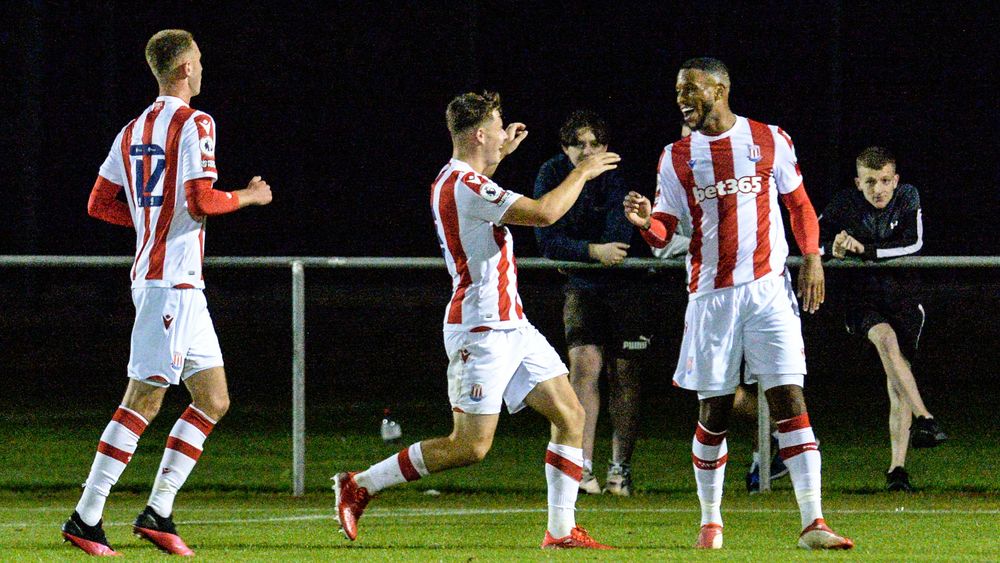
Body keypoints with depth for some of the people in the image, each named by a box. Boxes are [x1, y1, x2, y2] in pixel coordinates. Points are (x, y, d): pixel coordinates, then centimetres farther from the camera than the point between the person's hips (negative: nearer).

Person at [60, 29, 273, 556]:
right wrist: (248, 196, -3)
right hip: (173, 280, -9)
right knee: (144, 400, -8)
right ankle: (86, 517, -8)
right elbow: (201, 201, -19)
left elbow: (100, 204, 16)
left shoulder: (132, 132, 14)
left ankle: (158, 511, 6)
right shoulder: (194, 124, -10)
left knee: (214, 399, 10)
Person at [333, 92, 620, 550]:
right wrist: (581, 173, -11)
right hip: (481, 330, -10)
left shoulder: (456, 178, 13)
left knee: (570, 416, 4)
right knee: (470, 446, -9)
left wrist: (501, 154, 40)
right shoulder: (465, 186, -19)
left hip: (509, 324, 10)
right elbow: (544, 213, -25)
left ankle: (561, 530, 6)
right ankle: (359, 486, 2)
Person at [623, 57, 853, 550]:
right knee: (713, 412, 4)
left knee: (789, 399, -9)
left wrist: (812, 258, 2)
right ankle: (710, 520, 19)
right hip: (711, 296, 1)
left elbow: (799, 205, 13)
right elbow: (665, 233, 4)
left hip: (768, 288, -1)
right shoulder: (677, 157, 5)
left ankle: (812, 523, -12)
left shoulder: (769, 140, 4)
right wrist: (646, 221, -18)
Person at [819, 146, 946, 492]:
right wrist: (833, 250, -23)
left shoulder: (907, 198, -3)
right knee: (886, 338, -34)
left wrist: (865, 250, -24)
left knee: (897, 384, -8)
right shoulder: (845, 204, -5)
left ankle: (897, 467, -6)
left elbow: (913, 244, -14)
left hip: (901, 297, 1)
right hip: (861, 298, -1)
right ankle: (923, 418, -37)